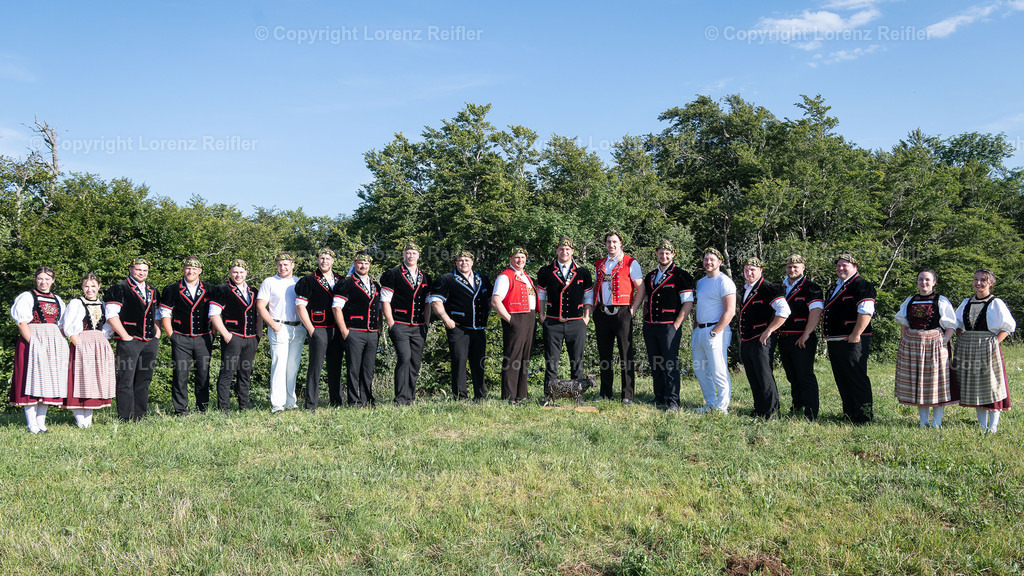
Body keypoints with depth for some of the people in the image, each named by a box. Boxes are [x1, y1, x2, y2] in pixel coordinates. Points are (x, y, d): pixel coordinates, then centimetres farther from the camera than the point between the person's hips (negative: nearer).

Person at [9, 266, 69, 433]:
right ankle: (32, 425, -4)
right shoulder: (27, 297, 0)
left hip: (53, 344, 5)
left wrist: (60, 343, 3)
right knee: (32, 381, -6)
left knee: (48, 382, 5)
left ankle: (41, 423, 11)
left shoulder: (57, 300, 16)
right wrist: (34, 343, -18)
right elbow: (22, 322, -9)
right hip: (32, 342, -5)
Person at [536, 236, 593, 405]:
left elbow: (589, 296, 12)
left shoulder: (583, 272, 7)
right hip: (552, 323, 0)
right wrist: (542, 316, 6)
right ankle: (549, 396, 6)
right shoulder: (545, 272, 6)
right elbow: (541, 294, 14)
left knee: (577, 361, 5)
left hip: (576, 323, 0)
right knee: (551, 361, 0)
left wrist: (586, 317, 3)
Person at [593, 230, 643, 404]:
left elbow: (642, 290, -2)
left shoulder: (631, 263, 0)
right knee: (604, 355, 9)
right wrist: (595, 309, 12)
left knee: (626, 356, -4)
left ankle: (627, 396, 0)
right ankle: (605, 394, 16)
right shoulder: (599, 264, 16)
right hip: (602, 314, 5)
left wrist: (633, 309, -9)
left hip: (621, 313, -5)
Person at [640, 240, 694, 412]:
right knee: (655, 366, 10)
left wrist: (676, 324, -11)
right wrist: (646, 322, 11)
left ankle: (673, 403, -4)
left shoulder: (681, 276, -3)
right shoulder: (650, 276, 16)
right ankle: (659, 400, 19)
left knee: (670, 366, -8)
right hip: (650, 327, 6)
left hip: (669, 327, -6)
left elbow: (688, 303, -6)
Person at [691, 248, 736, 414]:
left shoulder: (724, 282, -9)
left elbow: (730, 312, -15)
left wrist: (714, 333, -17)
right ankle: (711, 404, 23)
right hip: (699, 331, 9)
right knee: (700, 370, 13)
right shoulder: (701, 282, 18)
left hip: (716, 331, -9)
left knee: (719, 372, -6)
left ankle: (722, 408, 3)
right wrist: (695, 330, 15)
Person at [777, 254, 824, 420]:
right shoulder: (781, 288, 16)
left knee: (805, 377, -7)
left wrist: (806, 335, -20)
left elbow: (816, 312, -15)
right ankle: (797, 410, 23)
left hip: (802, 340, -7)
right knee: (792, 378, 13)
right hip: (784, 339, 7)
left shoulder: (811, 288, -5)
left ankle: (811, 416, -5)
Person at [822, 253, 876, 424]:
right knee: (842, 380, 14)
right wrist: (825, 330, 22)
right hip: (834, 342, 9)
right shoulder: (836, 287, 20)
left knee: (857, 379, -6)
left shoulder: (862, 286, -8)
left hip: (852, 342, -9)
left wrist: (855, 335, -22)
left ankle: (864, 416, -1)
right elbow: (828, 312, 31)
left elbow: (866, 312, -19)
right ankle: (849, 413, 23)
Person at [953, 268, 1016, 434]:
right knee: (974, 385, 7)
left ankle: (993, 425, 5)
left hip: (988, 348, -5)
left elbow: (1009, 326, -4)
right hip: (967, 348, 5)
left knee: (991, 383, -2)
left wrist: (995, 342, -12)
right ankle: (982, 425, 16)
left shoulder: (996, 304, -2)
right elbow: (957, 324, 22)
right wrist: (962, 338, 7)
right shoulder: (966, 303, 11)